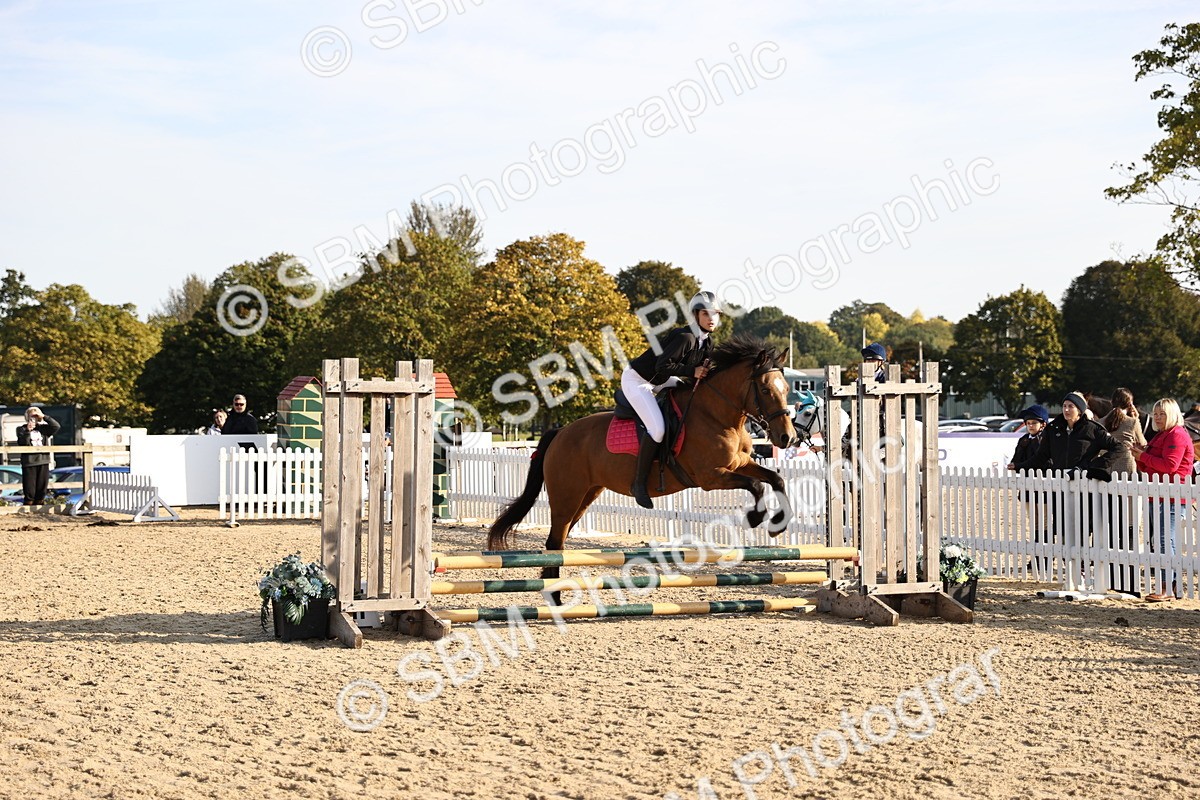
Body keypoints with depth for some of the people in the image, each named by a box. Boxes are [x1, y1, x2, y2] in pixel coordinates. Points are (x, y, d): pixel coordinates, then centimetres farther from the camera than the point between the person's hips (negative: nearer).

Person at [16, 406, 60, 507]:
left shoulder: (43, 428, 11)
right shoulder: (22, 429, 3)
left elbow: (56, 426, -2)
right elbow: (21, 443, -9)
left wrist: (44, 417, -6)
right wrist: (28, 431, -19)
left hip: (43, 462, 3)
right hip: (29, 463, -3)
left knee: (42, 489, 6)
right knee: (30, 491, -5)